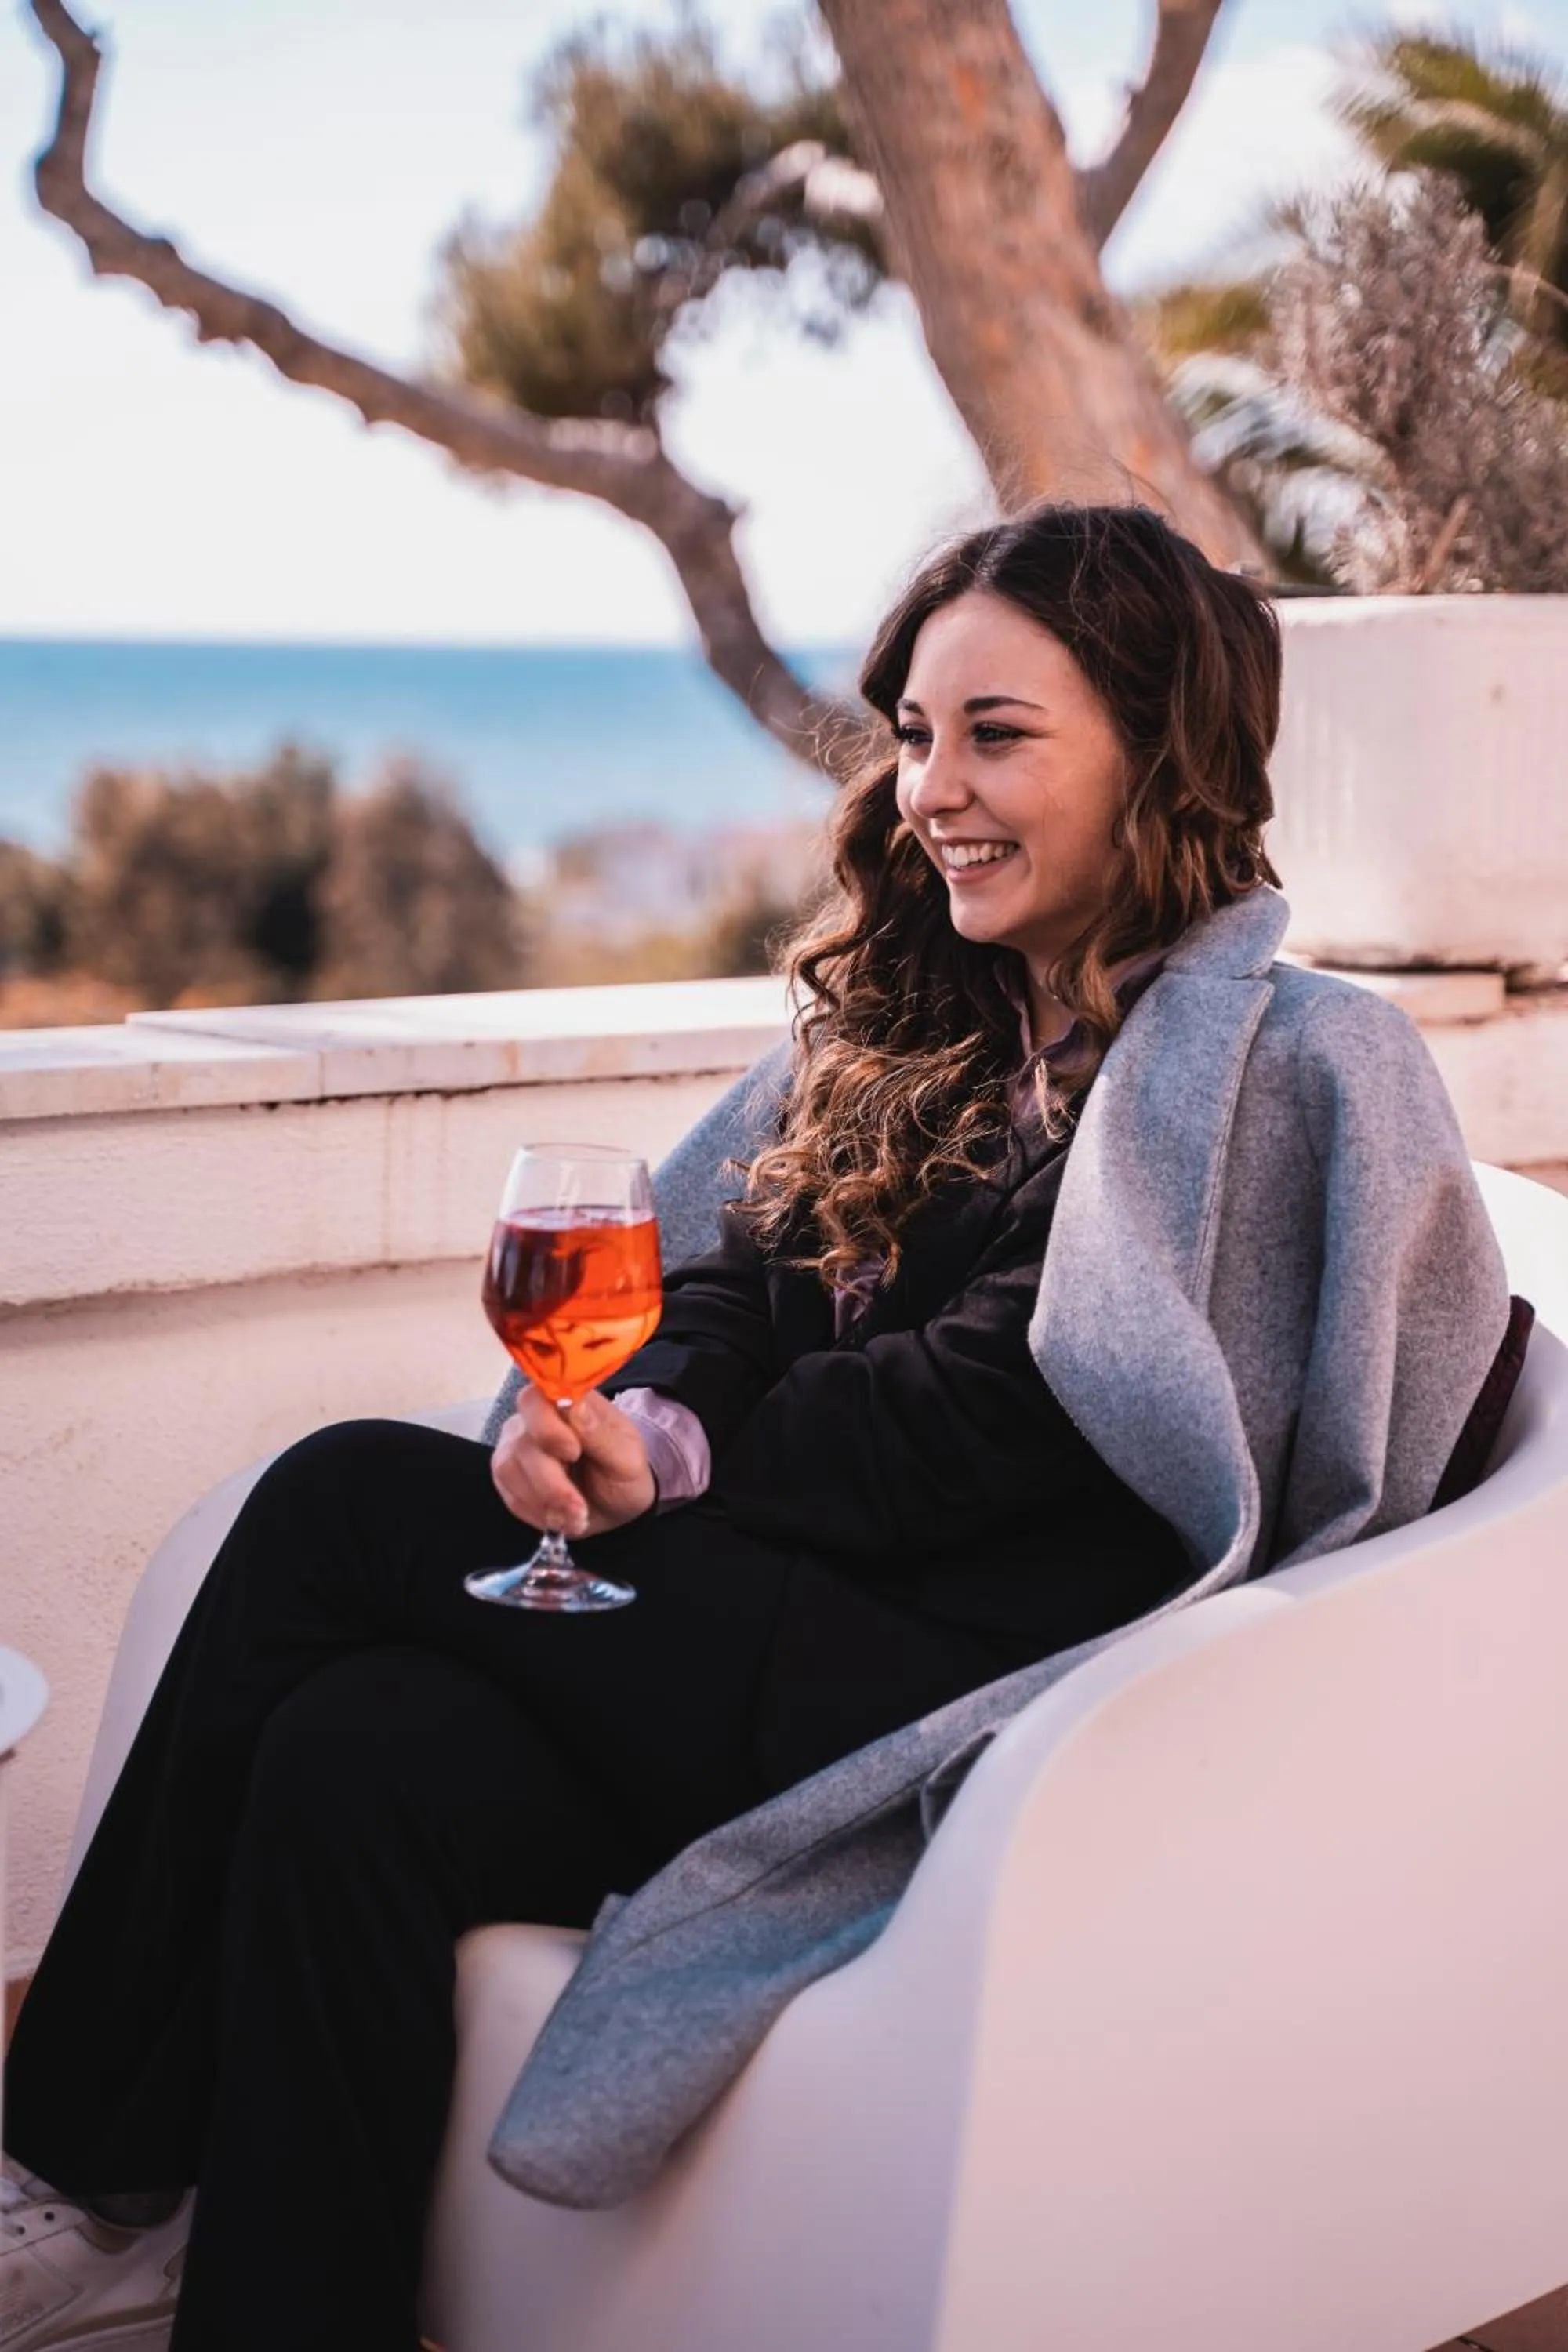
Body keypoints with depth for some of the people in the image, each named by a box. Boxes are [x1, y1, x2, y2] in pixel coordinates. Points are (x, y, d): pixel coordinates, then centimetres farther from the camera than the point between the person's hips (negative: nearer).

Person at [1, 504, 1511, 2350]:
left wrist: (667, 1471, -10)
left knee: (348, 1498, -18)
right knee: (358, 1759, -22)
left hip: (974, 1695, -7)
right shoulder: (919, 1009, 18)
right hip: (781, 1628, 7)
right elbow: (748, 1281, 11)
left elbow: (998, 1406, -14)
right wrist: (647, 1417, -11)